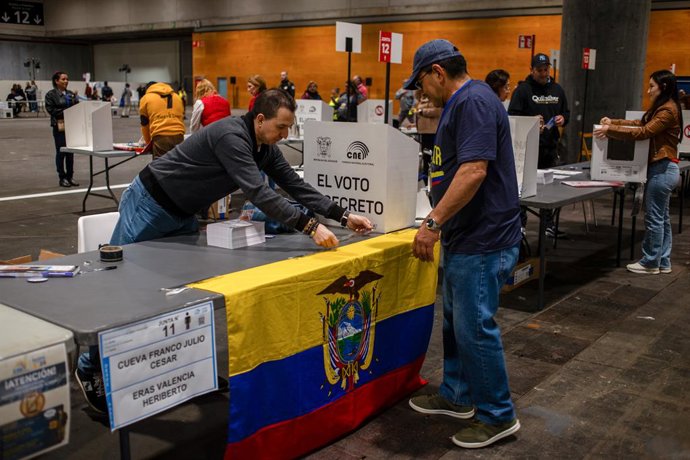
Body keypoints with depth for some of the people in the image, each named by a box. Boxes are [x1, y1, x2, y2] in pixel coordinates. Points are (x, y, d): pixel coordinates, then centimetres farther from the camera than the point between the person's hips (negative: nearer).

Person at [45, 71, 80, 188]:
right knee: (61, 152, 0)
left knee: (70, 152, 9)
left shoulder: (71, 94, 14)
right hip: (59, 125, -5)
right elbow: (51, 109, -10)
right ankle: (62, 178, 8)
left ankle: (69, 177, 17)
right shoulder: (51, 94, -3)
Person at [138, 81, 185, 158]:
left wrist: (149, 142, 29)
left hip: (160, 137, -4)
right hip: (178, 136, 4)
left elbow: (144, 123, 18)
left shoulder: (146, 98, 15)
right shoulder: (177, 97, 25)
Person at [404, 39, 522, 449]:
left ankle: (498, 417, 14)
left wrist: (434, 223, -26)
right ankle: (456, 396, 34)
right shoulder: (460, 104, 16)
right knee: (456, 321, 19)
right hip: (465, 237, 11)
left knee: (474, 328, -2)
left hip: (482, 241, -11)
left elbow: (474, 170, -28)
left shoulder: (474, 101, -18)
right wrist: (438, 220, 24)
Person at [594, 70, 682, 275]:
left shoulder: (668, 110, -16)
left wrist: (610, 130, -22)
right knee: (662, 218, 13)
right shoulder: (662, 109, 17)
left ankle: (650, 263, 5)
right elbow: (640, 123, 19)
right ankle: (663, 262, 20)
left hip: (662, 170, -11)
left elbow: (643, 132, -22)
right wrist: (613, 122, 8)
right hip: (663, 169, 11)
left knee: (654, 218, -3)